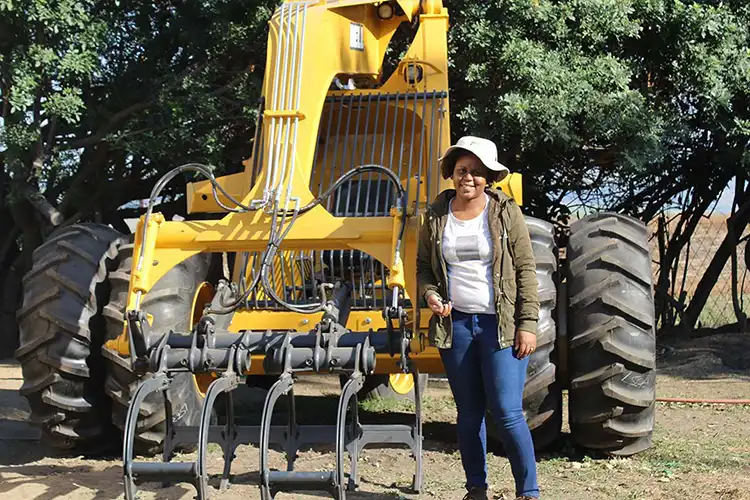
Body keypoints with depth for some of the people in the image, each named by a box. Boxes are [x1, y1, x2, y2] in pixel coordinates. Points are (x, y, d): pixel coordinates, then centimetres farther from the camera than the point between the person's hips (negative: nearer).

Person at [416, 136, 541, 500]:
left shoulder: (505, 212, -3)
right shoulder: (436, 216, 5)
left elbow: (525, 270, -3)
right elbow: (423, 265, 15)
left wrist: (528, 323, -9)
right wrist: (430, 293, -7)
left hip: (501, 325, -3)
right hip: (455, 323, 3)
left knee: (507, 412, -8)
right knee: (469, 412, 11)